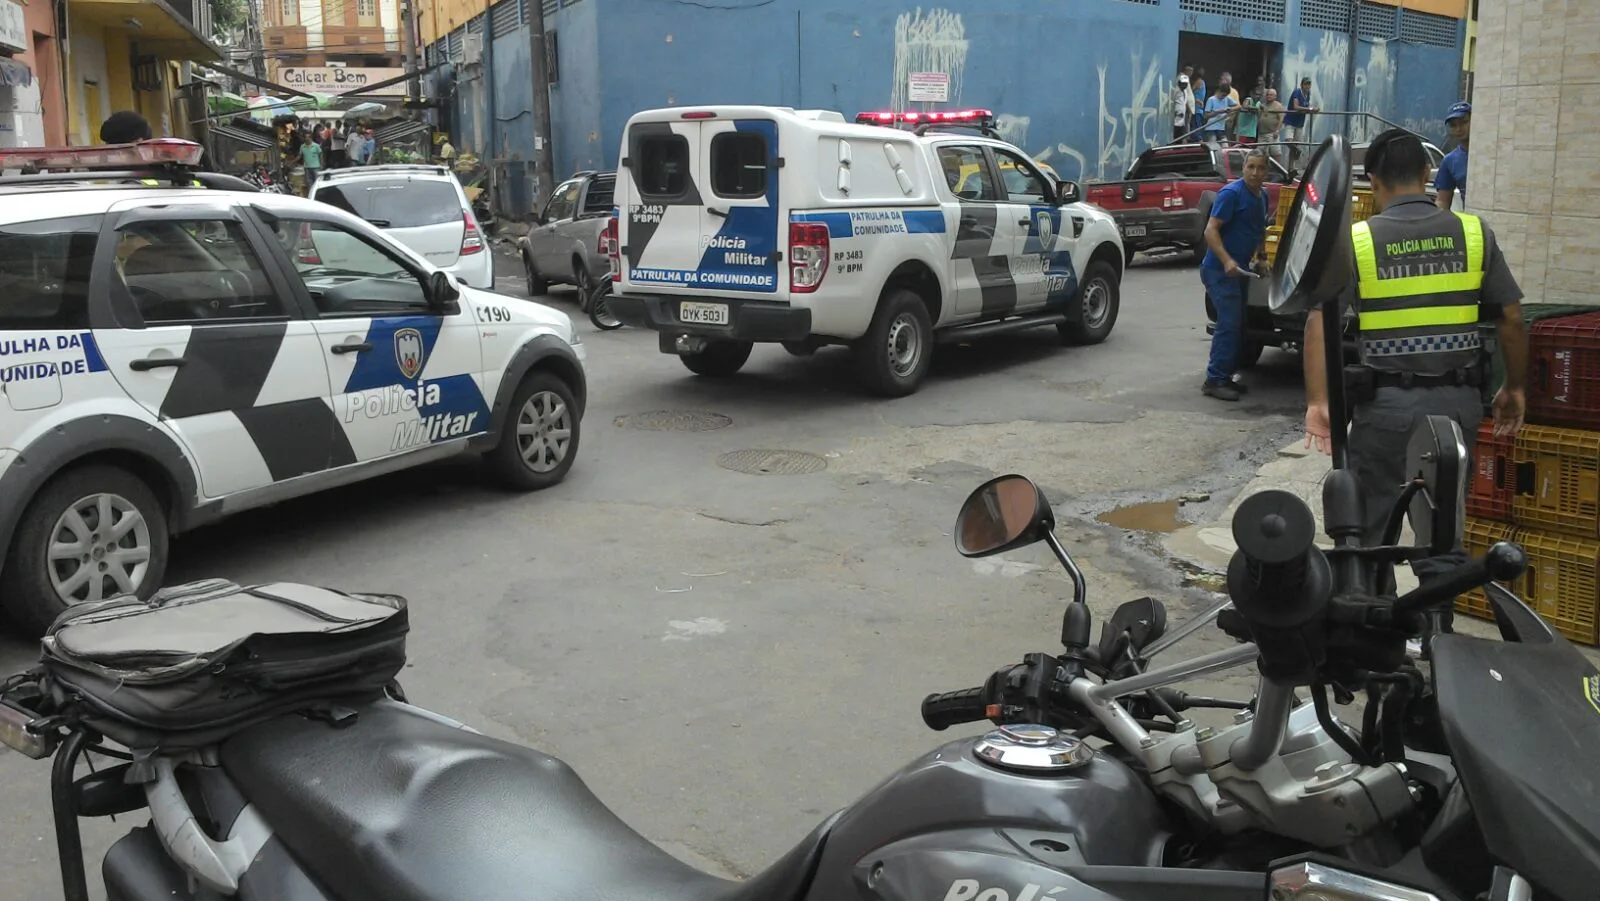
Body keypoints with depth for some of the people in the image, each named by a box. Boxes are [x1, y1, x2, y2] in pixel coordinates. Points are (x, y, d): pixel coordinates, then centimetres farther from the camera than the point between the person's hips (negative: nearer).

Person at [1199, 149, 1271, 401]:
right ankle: (1214, 380, -10)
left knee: (1238, 324, 10)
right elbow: (1211, 230, -20)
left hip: (1239, 269, 9)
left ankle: (1225, 377, 18)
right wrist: (1227, 261, -30)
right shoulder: (1232, 193, -14)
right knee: (1229, 323, -14)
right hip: (1220, 269, -9)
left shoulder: (1263, 196, 12)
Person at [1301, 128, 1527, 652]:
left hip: (1385, 401, -2)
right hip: (1456, 398, 2)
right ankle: (1436, 634, 19)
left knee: (1369, 518, 13)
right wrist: (1514, 388, 16)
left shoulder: (1356, 239, -4)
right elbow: (1512, 319, 4)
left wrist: (1317, 402, -15)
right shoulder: (1472, 234, 2)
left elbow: (1319, 321, -14)